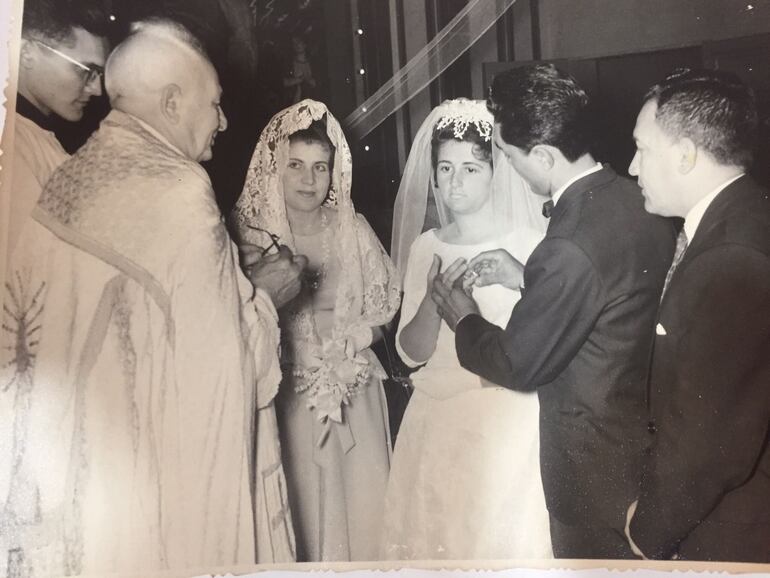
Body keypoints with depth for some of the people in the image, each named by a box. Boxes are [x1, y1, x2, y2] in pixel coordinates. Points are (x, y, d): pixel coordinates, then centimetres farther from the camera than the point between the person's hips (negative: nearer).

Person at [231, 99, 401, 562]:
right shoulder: (253, 232, -6)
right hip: (289, 398, -2)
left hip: (354, 395, 2)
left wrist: (346, 336, -7)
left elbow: (383, 303, 6)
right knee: (304, 506, 4)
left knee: (363, 505, 8)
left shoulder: (353, 229, 2)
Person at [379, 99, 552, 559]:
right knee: (434, 535, 8)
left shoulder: (530, 244, -4)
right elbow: (412, 351, 0)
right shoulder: (427, 248, 6)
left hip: (511, 423, -3)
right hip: (439, 425, 3)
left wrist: (517, 277, -18)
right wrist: (436, 294, -15)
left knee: (506, 537, 1)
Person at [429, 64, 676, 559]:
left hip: (598, 464, -7)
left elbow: (519, 365, -19)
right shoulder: (638, 201, -5)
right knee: (640, 555, 25)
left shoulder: (570, 246, -31)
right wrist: (527, 278, 5)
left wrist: (464, 318, -2)